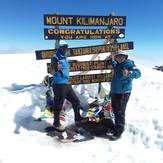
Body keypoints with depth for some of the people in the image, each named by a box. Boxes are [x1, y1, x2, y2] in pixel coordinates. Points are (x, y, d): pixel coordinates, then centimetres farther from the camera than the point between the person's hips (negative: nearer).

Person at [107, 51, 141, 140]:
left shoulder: (129, 63, -13)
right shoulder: (119, 65, 12)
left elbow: (138, 73, -27)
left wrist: (129, 73, -44)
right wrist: (112, 59, 35)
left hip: (122, 93, -9)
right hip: (114, 92, 9)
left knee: (120, 113, -3)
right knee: (115, 111, 20)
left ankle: (118, 133, 8)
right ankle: (117, 127, 38)